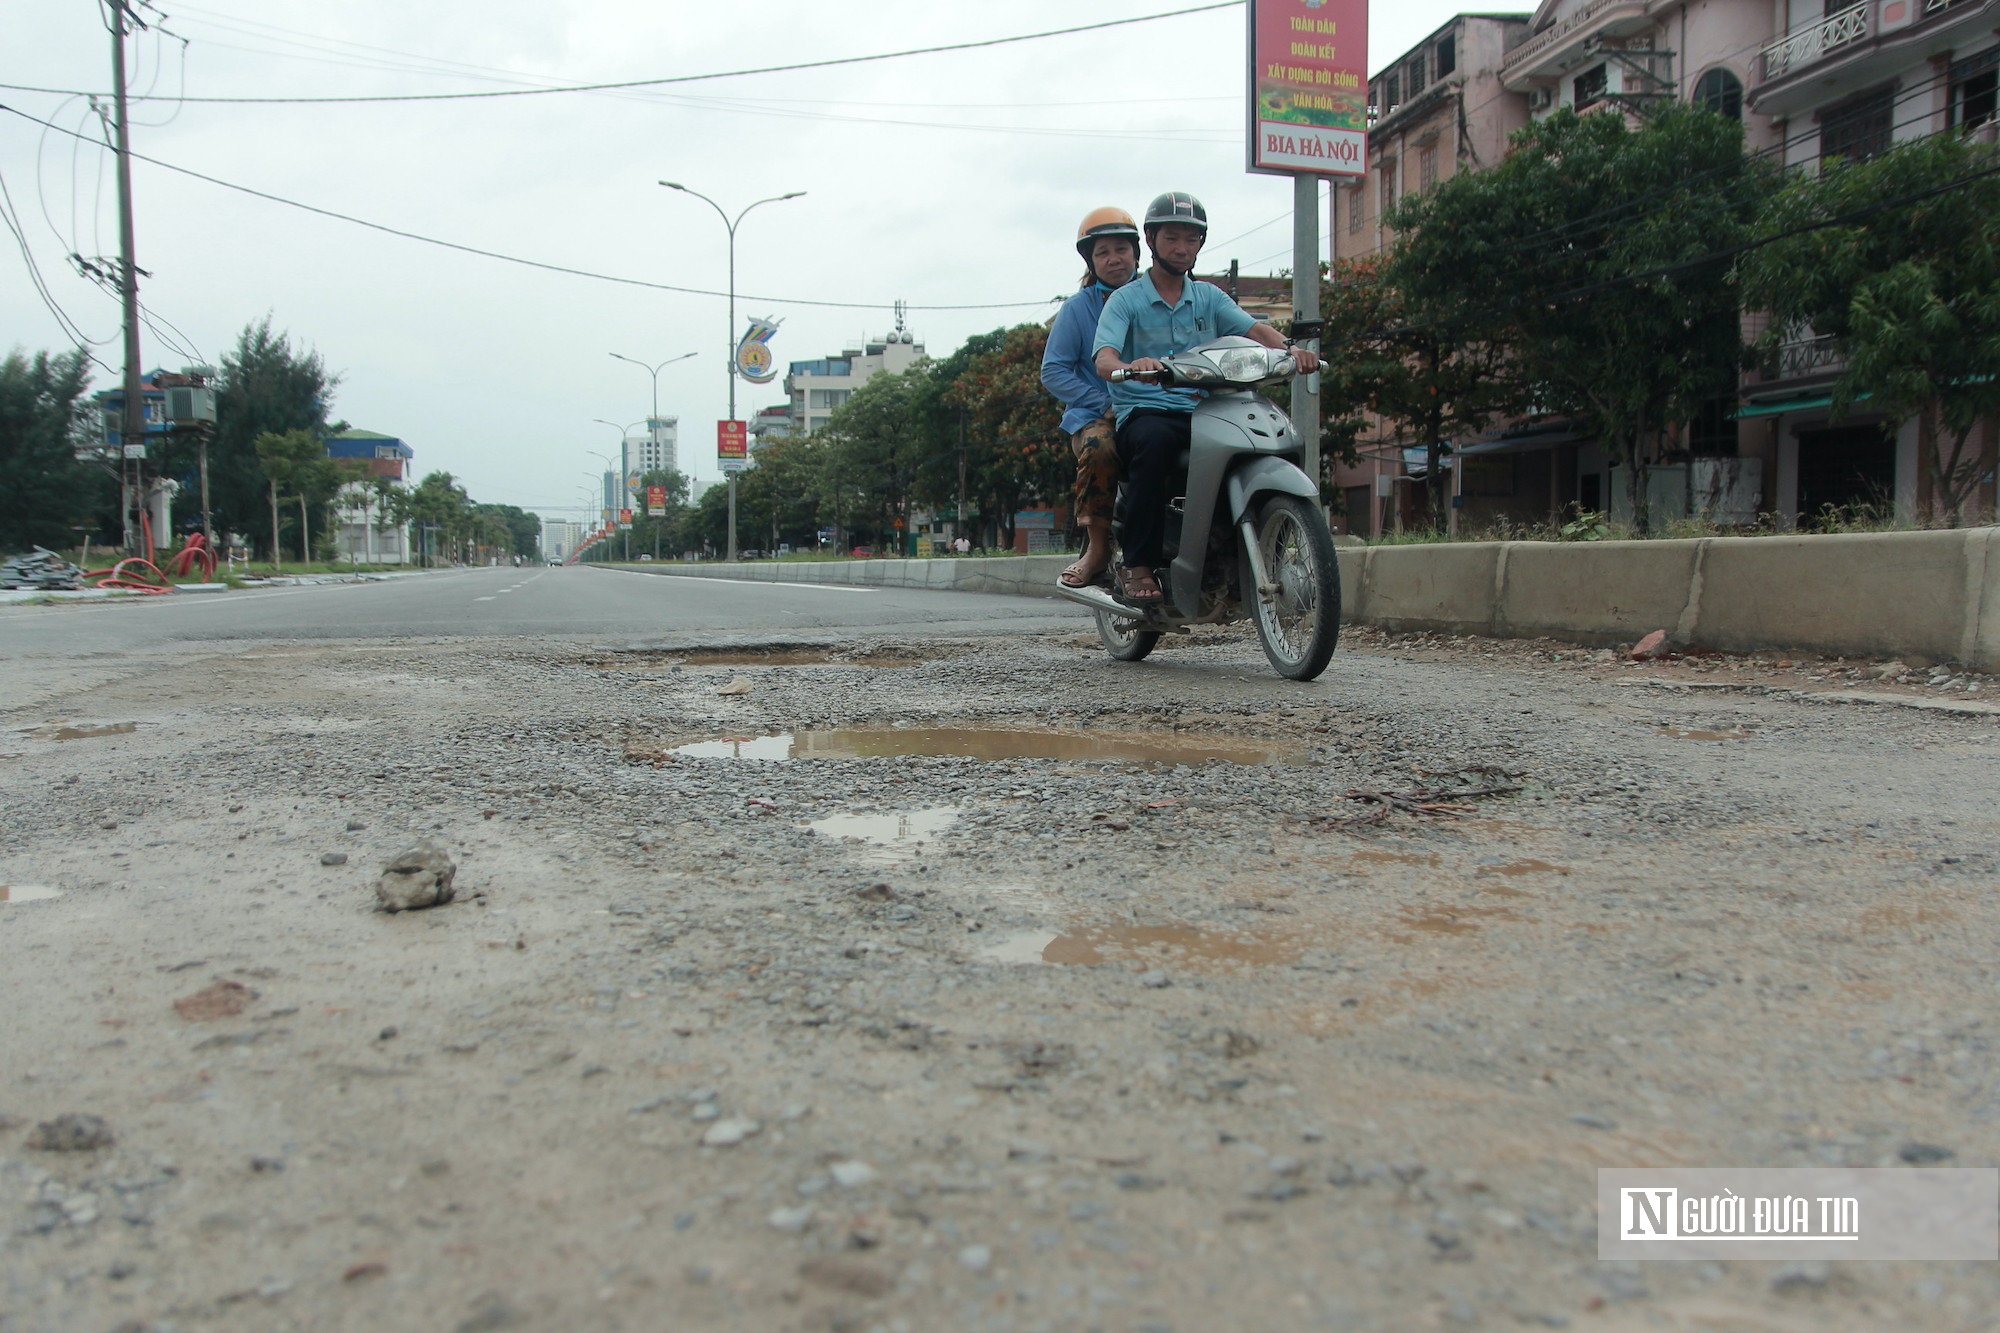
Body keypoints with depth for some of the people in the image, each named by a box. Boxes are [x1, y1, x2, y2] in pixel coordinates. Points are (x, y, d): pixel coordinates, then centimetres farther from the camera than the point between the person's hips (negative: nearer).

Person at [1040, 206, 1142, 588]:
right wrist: (1107, 403, -10)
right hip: (1094, 414, -1)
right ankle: (1097, 548, -22)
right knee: (1098, 445, -39)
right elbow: (1053, 371, 2)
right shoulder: (1077, 308, 10)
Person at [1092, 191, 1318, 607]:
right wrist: (1130, 365, -35)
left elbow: (1254, 329, 2)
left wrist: (1288, 347, -20)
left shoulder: (1209, 297, 20)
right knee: (1154, 441, -39)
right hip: (1144, 411, -4)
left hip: (1203, 412, 4)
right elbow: (1103, 360, -10)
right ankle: (1137, 566, -31)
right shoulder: (1126, 300, 7)